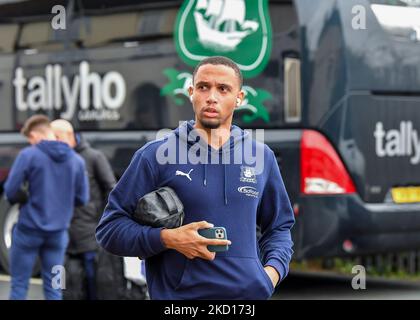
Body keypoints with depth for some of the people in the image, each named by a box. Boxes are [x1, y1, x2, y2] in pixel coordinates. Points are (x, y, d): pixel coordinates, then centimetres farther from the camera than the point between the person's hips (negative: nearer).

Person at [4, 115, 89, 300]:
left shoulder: (28, 155, -10)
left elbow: (10, 191, -11)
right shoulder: (76, 160, 1)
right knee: (53, 287, 9)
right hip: (58, 232, 3)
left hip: (29, 229, -3)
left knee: (19, 284, 7)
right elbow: (82, 198, 5)